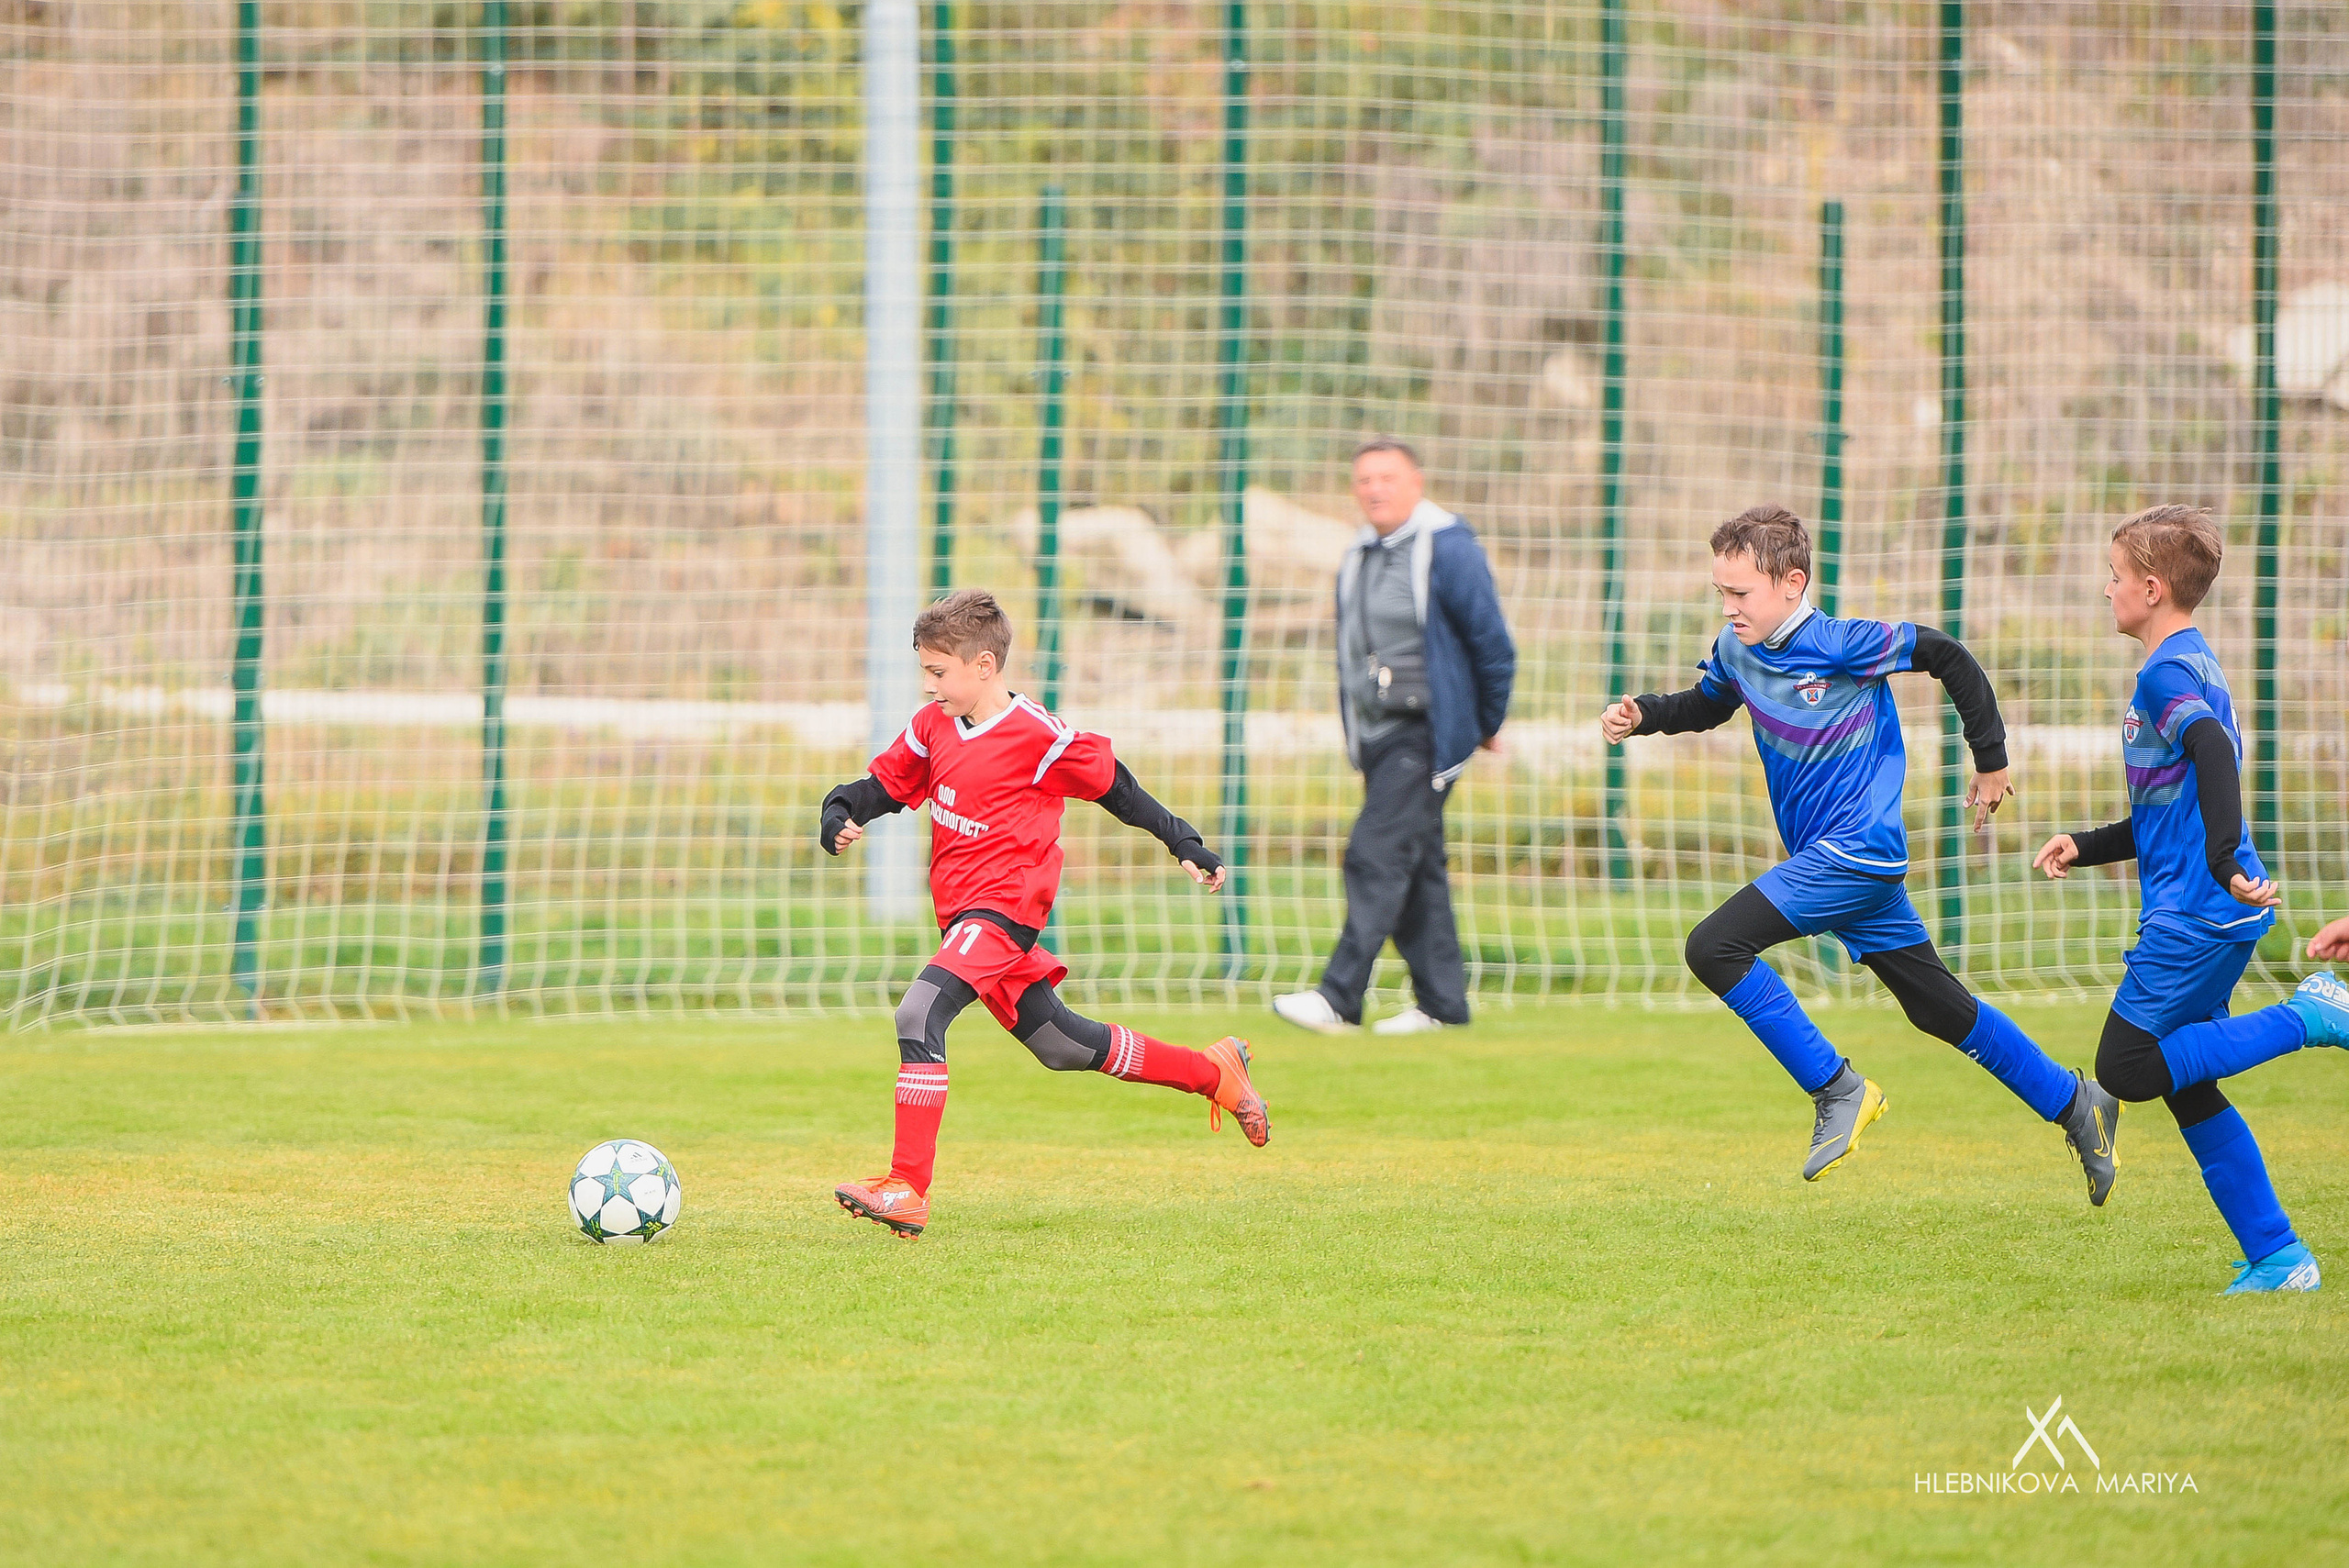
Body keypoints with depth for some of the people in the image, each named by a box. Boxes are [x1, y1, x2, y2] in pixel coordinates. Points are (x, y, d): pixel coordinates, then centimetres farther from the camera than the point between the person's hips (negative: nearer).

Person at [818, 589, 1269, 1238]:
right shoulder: (933, 725, 6)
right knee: (1062, 1045, 18)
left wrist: (1185, 844, 2)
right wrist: (840, 813, -7)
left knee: (918, 1015, -26)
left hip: (1004, 909, -8)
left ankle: (907, 1188, -28)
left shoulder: (1036, 737, -14)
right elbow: (885, 783, 14)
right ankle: (1215, 1072, 35)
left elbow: (1113, 784, -3)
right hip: (963, 915, 8)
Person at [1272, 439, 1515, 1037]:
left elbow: (1491, 643, -6)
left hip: (1426, 734, -8)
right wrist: (1353, 735, 20)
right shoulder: (1357, 560, 13)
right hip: (1376, 735, 8)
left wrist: (1487, 724, 2)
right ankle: (1441, 1001, 14)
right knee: (1416, 867, 9)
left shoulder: (1448, 550, -10)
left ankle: (1339, 998, -20)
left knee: (1376, 856, -15)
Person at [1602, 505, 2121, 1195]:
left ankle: (1837, 1089, -11)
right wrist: (1642, 715, 2)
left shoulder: (1839, 645, -19)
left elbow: (1948, 656, -11)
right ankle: (2074, 1104, 26)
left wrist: (1991, 761, -3)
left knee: (1715, 946, -20)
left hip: (1858, 852, -8)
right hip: (1823, 858, 8)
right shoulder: (1737, 649, 2)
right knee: (1939, 1007, 15)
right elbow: (1706, 705, 23)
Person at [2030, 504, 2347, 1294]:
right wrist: (2084, 846, 21)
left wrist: (2224, 864, -38)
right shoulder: (2195, 667, 20)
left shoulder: (2167, 674, -11)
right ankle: (2276, 1257, 9)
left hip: (2194, 916, -10)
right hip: (2210, 916, 10)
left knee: (2127, 1067, -9)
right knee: (2186, 1088, 11)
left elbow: (2215, 754, -31)